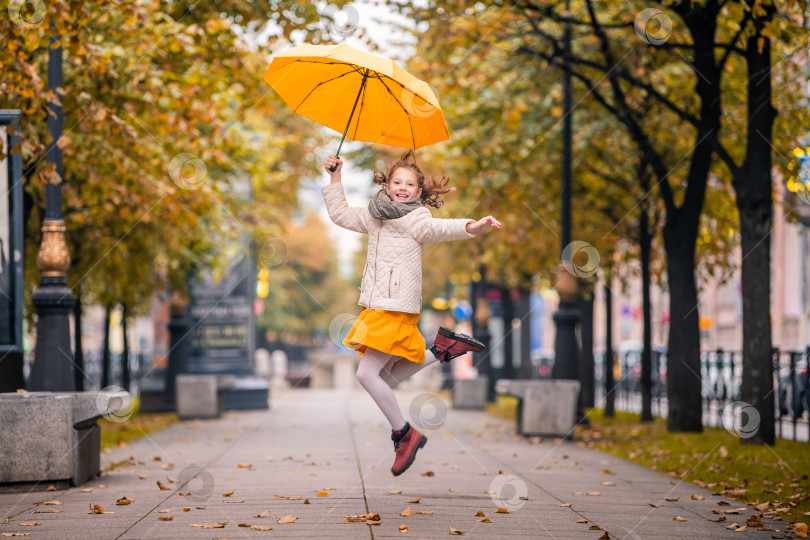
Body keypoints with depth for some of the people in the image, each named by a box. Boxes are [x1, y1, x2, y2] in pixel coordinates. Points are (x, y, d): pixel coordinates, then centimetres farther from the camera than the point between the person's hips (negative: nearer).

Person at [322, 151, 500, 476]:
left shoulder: (415, 218, -4)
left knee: (367, 374, -13)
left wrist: (472, 227, -42)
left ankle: (404, 434, 0)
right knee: (386, 379, 9)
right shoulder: (374, 217, 17)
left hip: (398, 306, -8)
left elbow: (439, 229, -23)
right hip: (376, 305, 8)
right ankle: (441, 350, 19)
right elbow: (340, 215, 29)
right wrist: (335, 179, 23)